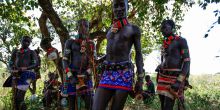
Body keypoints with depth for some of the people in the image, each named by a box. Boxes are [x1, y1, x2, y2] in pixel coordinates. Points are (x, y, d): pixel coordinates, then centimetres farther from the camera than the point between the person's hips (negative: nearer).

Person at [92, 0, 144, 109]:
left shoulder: (134, 29, 6)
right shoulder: (110, 30, 20)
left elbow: (138, 54, 2)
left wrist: (140, 78, -6)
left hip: (124, 74, -4)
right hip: (107, 73, 5)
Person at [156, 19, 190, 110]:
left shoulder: (181, 41, -3)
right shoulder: (164, 44, 19)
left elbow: (186, 61, -11)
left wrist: (179, 80, -21)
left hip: (174, 78, -7)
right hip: (163, 77, 7)